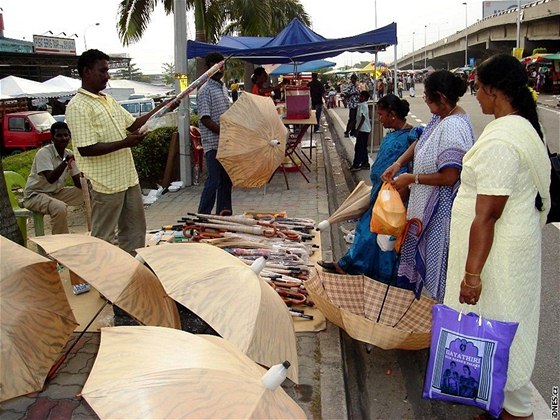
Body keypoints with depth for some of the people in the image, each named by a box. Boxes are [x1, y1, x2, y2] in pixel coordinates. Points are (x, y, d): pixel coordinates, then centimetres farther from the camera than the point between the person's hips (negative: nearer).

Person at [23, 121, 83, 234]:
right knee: (60, 207, -37)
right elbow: (50, 179, -35)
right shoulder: (44, 153, -21)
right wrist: (65, 161, -43)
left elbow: (78, 183, 0)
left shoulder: (69, 154, 0)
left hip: (56, 193, 8)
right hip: (35, 195, -8)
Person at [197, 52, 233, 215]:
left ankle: (224, 213, 22)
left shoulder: (223, 88, 16)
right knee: (214, 181, -7)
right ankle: (203, 216, 1)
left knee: (226, 180, 12)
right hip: (213, 143, -8)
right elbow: (205, 119, -15)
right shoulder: (205, 90, -8)